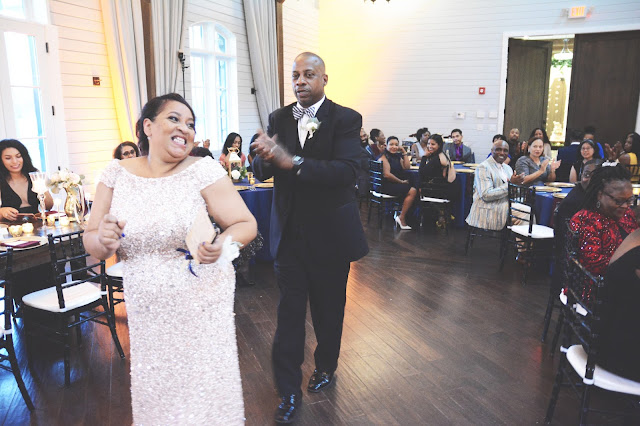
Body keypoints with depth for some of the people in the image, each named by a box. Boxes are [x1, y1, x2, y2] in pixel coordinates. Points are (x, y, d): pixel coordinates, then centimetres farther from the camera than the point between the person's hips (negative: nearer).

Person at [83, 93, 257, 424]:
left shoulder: (203, 170, -11)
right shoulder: (116, 174, -2)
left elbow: (246, 224, -8)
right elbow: (92, 244, 5)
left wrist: (221, 244, -29)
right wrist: (103, 240, -18)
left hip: (202, 308, -3)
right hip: (146, 313, 3)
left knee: (206, 396, 12)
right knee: (155, 398, 20)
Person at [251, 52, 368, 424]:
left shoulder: (346, 119, -8)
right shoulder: (279, 118, 4)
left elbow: (346, 171, -24)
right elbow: (261, 171, -2)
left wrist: (292, 161, -34)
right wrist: (266, 158, -26)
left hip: (330, 233, -2)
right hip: (290, 232, 2)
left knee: (328, 308, 16)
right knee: (290, 311, 5)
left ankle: (326, 366, 42)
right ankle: (289, 392, 19)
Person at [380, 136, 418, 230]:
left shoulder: (397, 156, 20)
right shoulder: (384, 157, -5)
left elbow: (407, 167, 8)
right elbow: (387, 175, -15)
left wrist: (404, 152, 6)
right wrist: (401, 182, -10)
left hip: (398, 184, 8)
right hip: (387, 185, -8)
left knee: (418, 189, -13)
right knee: (412, 191, -23)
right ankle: (401, 218, -19)